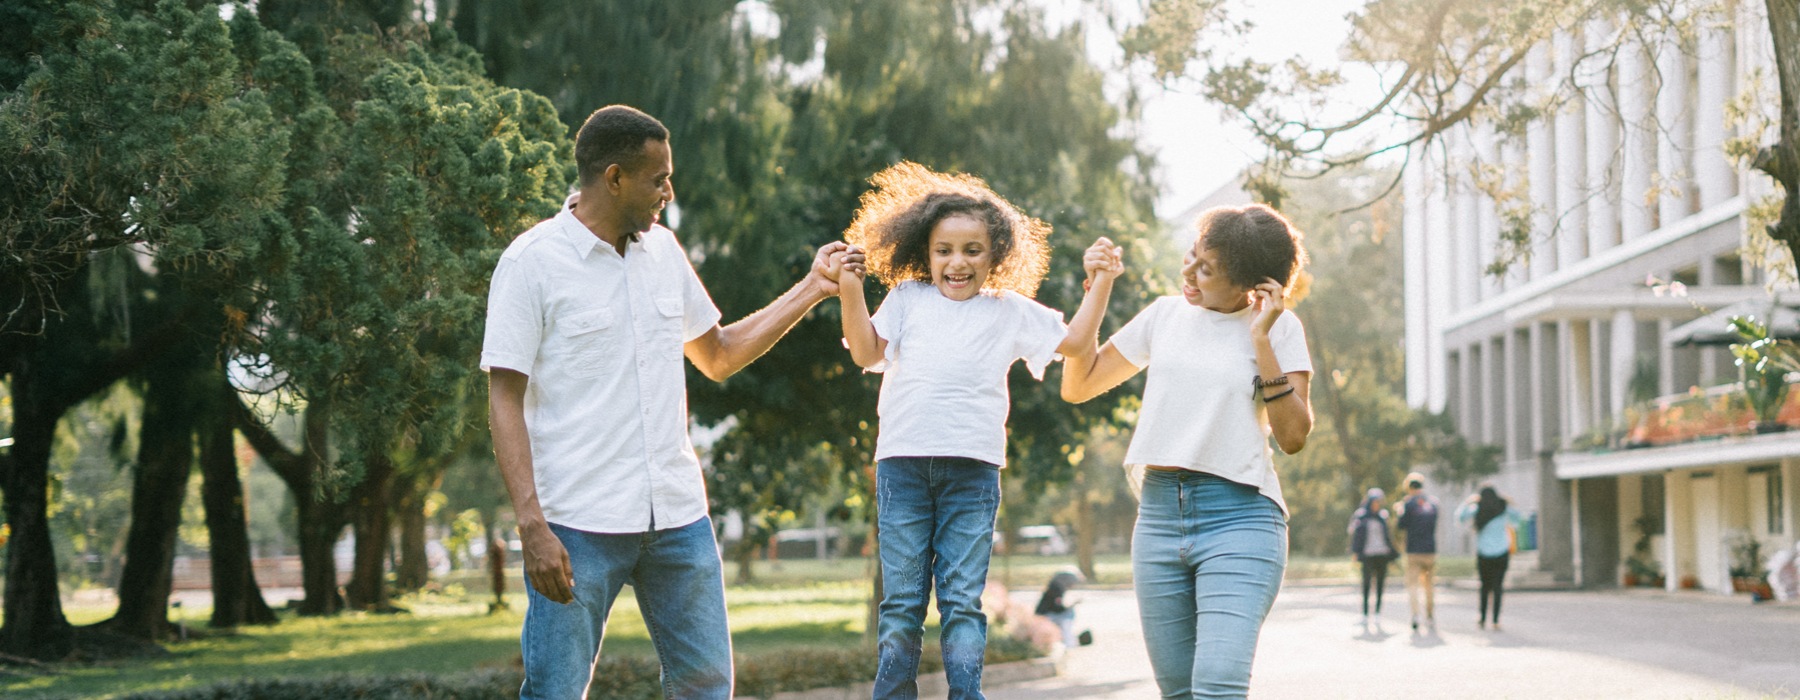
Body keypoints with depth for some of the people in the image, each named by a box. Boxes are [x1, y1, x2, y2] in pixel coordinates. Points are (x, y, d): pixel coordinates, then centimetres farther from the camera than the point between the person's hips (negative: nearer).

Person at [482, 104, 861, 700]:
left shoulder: (663, 250, 12)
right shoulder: (533, 261, -6)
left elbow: (718, 356, 24)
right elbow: (505, 403, -9)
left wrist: (812, 289, 18)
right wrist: (532, 525, -18)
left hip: (678, 516, 6)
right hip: (579, 524, -6)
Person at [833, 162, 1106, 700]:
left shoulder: (1009, 311, 14)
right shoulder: (907, 298, 15)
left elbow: (1076, 342, 15)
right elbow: (867, 353, 6)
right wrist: (851, 292, -4)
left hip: (972, 468, 0)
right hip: (903, 460, 0)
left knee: (962, 602, -1)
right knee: (901, 600, 2)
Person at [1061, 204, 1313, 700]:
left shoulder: (1279, 328, 2)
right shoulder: (1165, 315, 12)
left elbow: (1293, 436, -6)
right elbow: (1077, 385, 14)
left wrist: (1261, 339, -10)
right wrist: (1100, 286, 9)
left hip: (1238, 517, -5)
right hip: (1159, 515, 5)